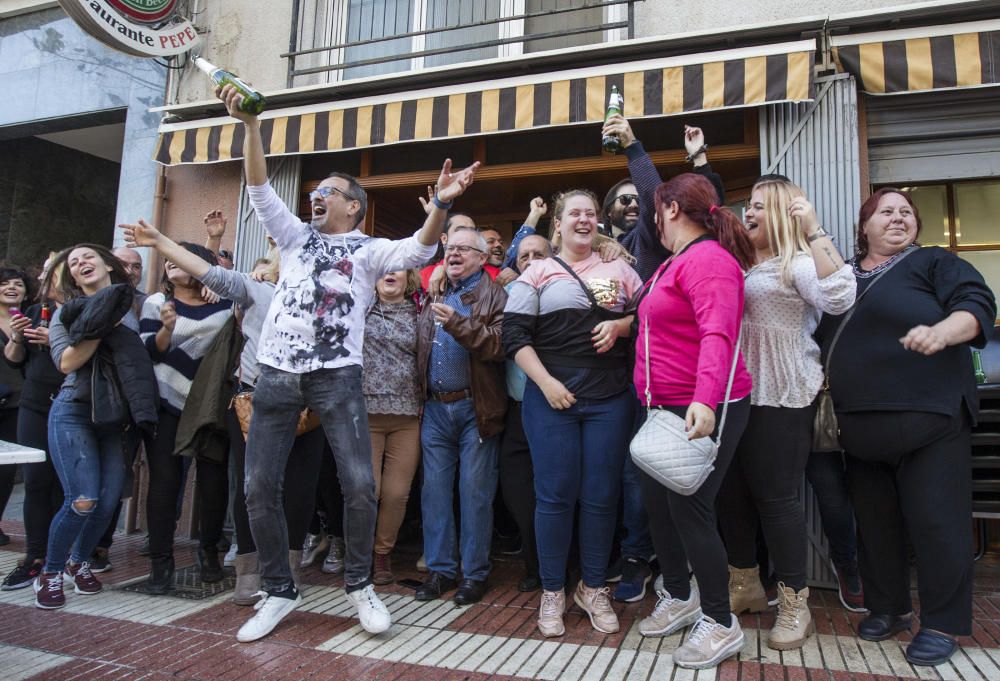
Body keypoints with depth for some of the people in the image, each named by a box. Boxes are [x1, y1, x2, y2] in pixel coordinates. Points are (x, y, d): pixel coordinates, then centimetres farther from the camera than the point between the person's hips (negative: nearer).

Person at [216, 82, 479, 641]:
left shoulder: (370, 251, 9)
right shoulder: (297, 237, 20)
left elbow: (420, 250, -9)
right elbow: (260, 189, 11)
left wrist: (442, 204, -27)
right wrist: (251, 123, 0)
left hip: (337, 375, -4)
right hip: (277, 373, 4)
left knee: (360, 483, -11)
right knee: (260, 487, 2)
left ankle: (360, 584, 12)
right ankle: (280, 591, 19)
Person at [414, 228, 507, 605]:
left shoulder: (494, 296, 0)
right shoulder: (434, 296, 18)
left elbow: (499, 344, -15)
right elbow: (420, 347, 25)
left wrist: (458, 323, -23)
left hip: (475, 408, -5)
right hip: (435, 408, 5)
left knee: (475, 491, 1)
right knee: (434, 489, 8)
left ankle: (475, 573, 14)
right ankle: (440, 569, 20)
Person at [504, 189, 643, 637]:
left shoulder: (619, 269, 14)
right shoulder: (538, 272, 6)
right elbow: (515, 336, -1)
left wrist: (621, 324, -7)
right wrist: (545, 382, -11)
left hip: (610, 399, 2)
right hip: (551, 398, -2)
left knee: (601, 496, 6)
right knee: (555, 495, 2)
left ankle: (593, 588, 24)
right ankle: (552, 592, 18)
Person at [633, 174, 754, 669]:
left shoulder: (708, 260, -16)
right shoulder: (675, 262, 17)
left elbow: (718, 333, -30)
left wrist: (706, 400, -41)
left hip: (703, 411, -10)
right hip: (664, 407, 10)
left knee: (689, 508, -5)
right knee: (657, 504, 16)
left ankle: (720, 623, 14)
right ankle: (679, 597, 35)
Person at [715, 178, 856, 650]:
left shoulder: (798, 262, -5)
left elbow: (839, 299, -24)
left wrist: (815, 231, -23)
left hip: (781, 398, -7)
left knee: (775, 496, -2)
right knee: (731, 492, 12)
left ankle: (794, 604, 14)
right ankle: (745, 586, 29)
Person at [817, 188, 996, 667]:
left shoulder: (935, 263, 5)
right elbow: (822, 337, 22)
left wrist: (940, 332, -29)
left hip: (928, 417, -4)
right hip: (860, 426, 5)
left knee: (935, 519, -1)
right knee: (875, 520, 12)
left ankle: (943, 623, 15)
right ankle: (887, 607, 28)